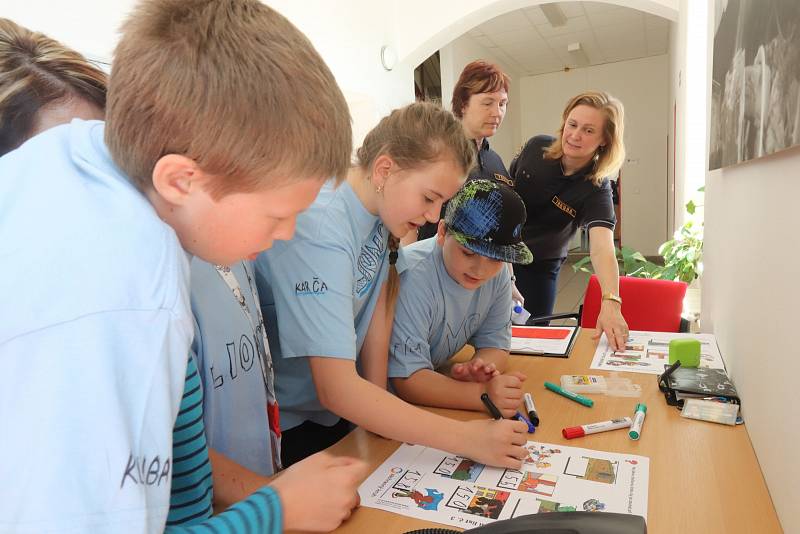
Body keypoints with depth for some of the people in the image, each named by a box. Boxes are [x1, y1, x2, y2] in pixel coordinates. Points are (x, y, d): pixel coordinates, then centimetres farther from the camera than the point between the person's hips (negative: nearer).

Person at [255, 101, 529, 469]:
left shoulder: (378, 204, -8)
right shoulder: (320, 227, -33)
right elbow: (337, 389, -34)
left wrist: (377, 403, -6)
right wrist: (467, 439, -32)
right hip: (286, 425, -7)